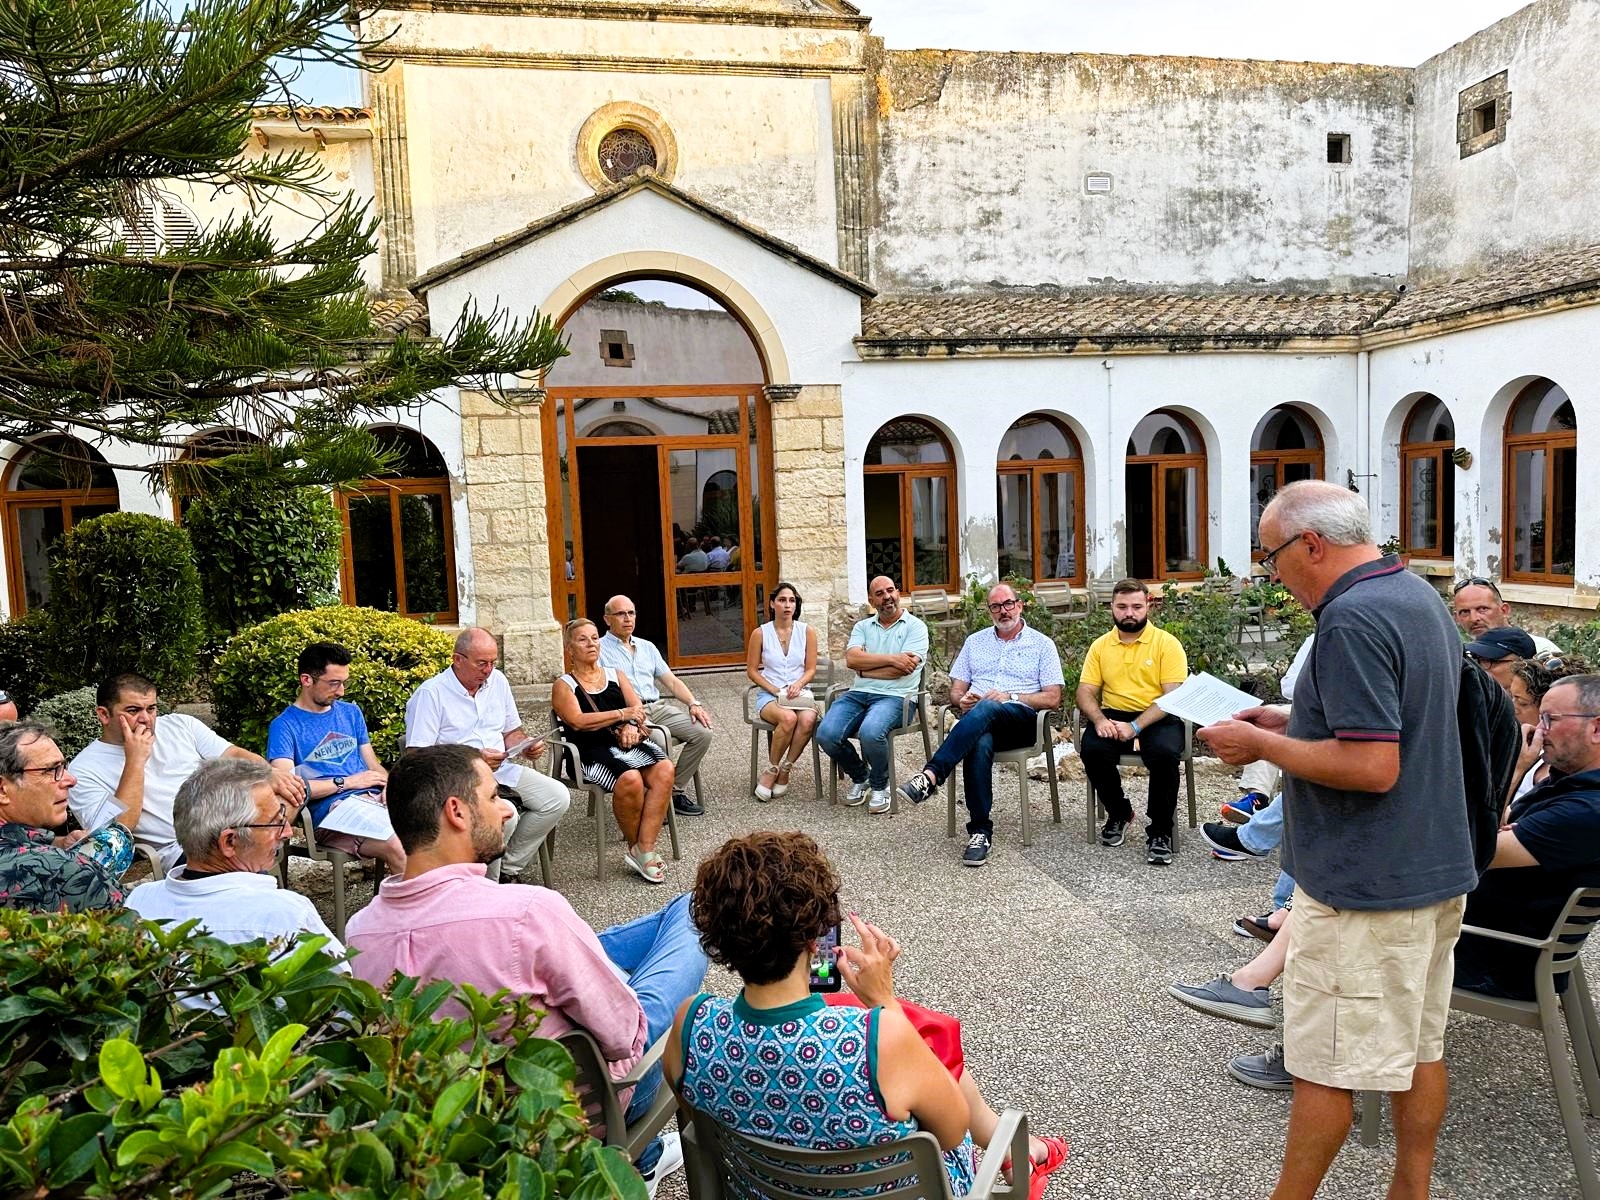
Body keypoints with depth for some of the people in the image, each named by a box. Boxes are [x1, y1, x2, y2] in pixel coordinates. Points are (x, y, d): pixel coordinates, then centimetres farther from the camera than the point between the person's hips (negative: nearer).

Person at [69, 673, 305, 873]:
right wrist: (135, 761, -11)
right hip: (184, 851, -6)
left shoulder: (179, 724, 18)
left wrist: (270, 774, -11)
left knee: (293, 787, -19)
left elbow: (234, 755, 11)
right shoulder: (85, 769, 4)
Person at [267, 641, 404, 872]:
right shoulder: (284, 726, 4)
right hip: (335, 808, -5)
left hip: (375, 798, 6)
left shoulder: (351, 712, 23)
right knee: (398, 849, -33)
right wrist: (346, 782, -5)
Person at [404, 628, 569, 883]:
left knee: (557, 797, -12)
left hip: (501, 769, 7)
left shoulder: (497, 680, 10)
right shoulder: (431, 694, -10)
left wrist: (525, 747, -3)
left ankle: (509, 868, 1)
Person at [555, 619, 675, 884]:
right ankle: (637, 847, -12)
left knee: (664, 769, -28)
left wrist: (631, 725, -10)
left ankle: (643, 850, -26)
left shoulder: (616, 675, 24)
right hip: (593, 751, -4)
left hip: (630, 743, 4)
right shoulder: (564, 685, 11)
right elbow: (578, 721, -5)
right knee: (630, 779, -35)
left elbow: (637, 710, 14)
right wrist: (622, 714, -9)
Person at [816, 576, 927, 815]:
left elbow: (903, 668, -10)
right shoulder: (862, 627, 18)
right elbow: (851, 659, -1)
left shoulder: (915, 626, 5)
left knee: (870, 733, -35)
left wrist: (865, 668, 0)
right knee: (826, 734, -20)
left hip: (895, 696, -4)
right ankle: (860, 777, 10)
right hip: (858, 694, 5)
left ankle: (880, 786, -3)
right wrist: (891, 658, -11)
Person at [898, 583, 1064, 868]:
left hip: (1021, 719, -2)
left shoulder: (1041, 644, 12)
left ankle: (930, 777, -48)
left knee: (986, 710, -39)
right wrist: (962, 700, -5)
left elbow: (1053, 698, 4)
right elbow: (956, 690, 20)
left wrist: (1011, 697, -10)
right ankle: (980, 831, -33)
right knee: (979, 744, -37)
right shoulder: (975, 641, 23)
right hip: (978, 721, 2)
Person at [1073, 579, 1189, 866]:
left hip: (1158, 718, -3)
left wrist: (1135, 727, -23)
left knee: (1164, 753, -34)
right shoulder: (1100, 645, 11)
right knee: (1091, 750, -27)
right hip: (1112, 716, 3)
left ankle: (1160, 832, -13)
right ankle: (1118, 813, 3)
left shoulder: (1167, 643, -1)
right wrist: (1099, 720, -17)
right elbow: (1085, 692, 7)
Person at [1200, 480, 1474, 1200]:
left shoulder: (1353, 619, -22)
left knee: (1325, 1064, 4)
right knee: (1419, 1046, 19)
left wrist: (1261, 745, -16)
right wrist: (1290, 721, 10)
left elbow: (1371, 766, -27)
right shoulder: (1418, 595, 9)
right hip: (1435, 870, 10)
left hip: (1366, 885, -10)